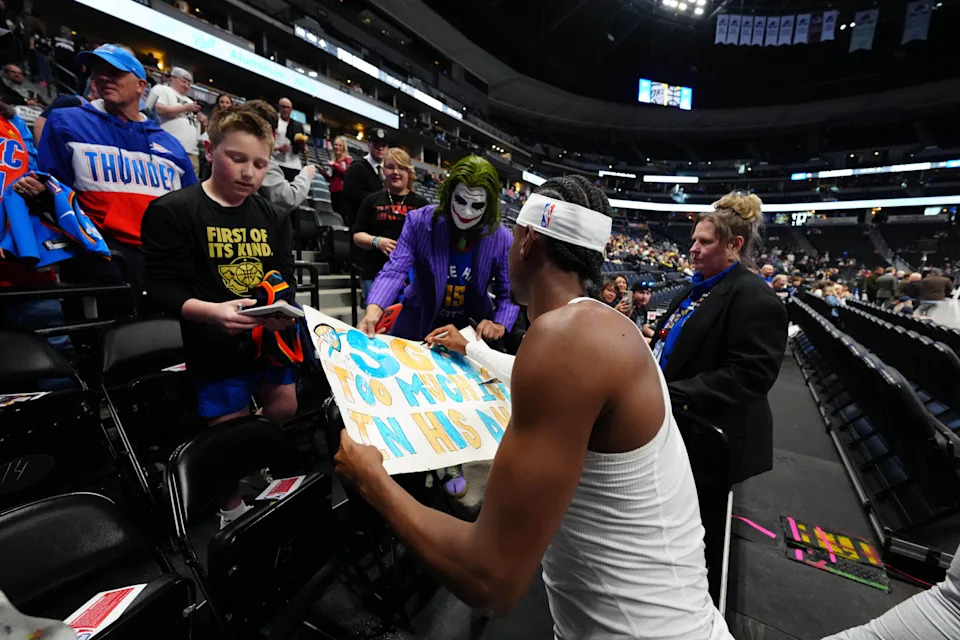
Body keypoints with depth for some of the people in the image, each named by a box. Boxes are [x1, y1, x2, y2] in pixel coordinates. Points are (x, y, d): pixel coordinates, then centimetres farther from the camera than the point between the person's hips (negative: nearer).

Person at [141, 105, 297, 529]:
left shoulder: (273, 218, 9)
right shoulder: (171, 211, -7)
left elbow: (285, 283, 5)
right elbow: (164, 289, -11)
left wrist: (283, 311, -17)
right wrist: (212, 311, -30)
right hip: (215, 348, -5)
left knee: (283, 412, 18)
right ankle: (232, 511, 36)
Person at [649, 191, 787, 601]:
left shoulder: (755, 298, -18)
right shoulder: (698, 289, 10)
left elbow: (749, 376, -25)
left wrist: (673, 395, -29)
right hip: (682, 430, 9)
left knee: (700, 531, 13)